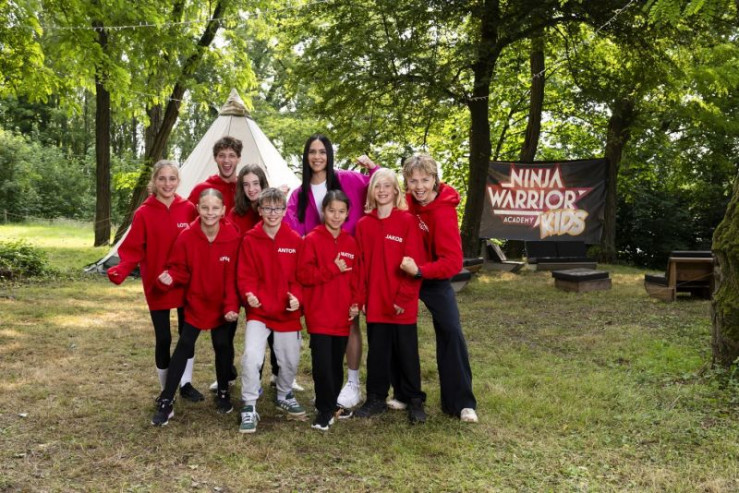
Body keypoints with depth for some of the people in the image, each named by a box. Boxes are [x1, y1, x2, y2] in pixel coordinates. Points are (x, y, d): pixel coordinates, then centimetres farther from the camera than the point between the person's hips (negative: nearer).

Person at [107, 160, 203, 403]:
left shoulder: (189, 209, -2)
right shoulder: (144, 214, -7)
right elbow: (133, 249, -9)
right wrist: (121, 270, -26)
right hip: (157, 285, -2)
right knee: (163, 338, 4)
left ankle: (185, 383, 27)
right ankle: (166, 390, 22)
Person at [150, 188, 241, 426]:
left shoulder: (232, 238, -16)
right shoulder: (186, 237, -16)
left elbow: (232, 277, -12)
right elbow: (180, 270, -8)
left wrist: (231, 306, -18)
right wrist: (170, 278, -30)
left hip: (222, 305, 0)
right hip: (195, 302, 0)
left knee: (222, 346, 9)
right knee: (183, 347, -1)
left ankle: (223, 393, 31)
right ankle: (166, 402, 5)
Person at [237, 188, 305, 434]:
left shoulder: (295, 240, -1)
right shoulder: (250, 240, -6)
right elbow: (245, 275, -7)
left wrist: (297, 296, -17)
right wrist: (249, 294, -25)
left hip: (288, 311, 2)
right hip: (258, 310, -2)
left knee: (290, 360, 12)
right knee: (251, 356, -18)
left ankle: (284, 396, 40)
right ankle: (249, 407, -1)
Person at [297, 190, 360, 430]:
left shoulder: (351, 243, 9)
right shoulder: (312, 239, -4)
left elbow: (356, 277, 12)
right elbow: (304, 275, -12)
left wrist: (356, 303, 0)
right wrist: (333, 269, -16)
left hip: (343, 315, 4)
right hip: (319, 315, -4)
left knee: (337, 364, 13)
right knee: (322, 364, -6)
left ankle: (333, 403, 30)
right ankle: (324, 410, 6)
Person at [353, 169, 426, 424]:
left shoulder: (408, 221, -5)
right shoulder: (363, 224, 5)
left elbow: (413, 263, -9)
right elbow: (360, 264, 6)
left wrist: (404, 297, -13)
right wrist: (360, 297, 1)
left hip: (403, 304, -3)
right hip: (375, 302, 3)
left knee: (407, 352, 7)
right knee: (377, 352, 13)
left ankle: (414, 400, 19)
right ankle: (376, 398, 25)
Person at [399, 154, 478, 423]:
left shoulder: (444, 211, -26)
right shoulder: (410, 201, -9)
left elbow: (453, 262, -32)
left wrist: (420, 270, -42)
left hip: (434, 279, -5)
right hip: (405, 275, 5)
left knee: (451, 332, -10)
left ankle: (461, 403, 0)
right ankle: (404, 394, 26)